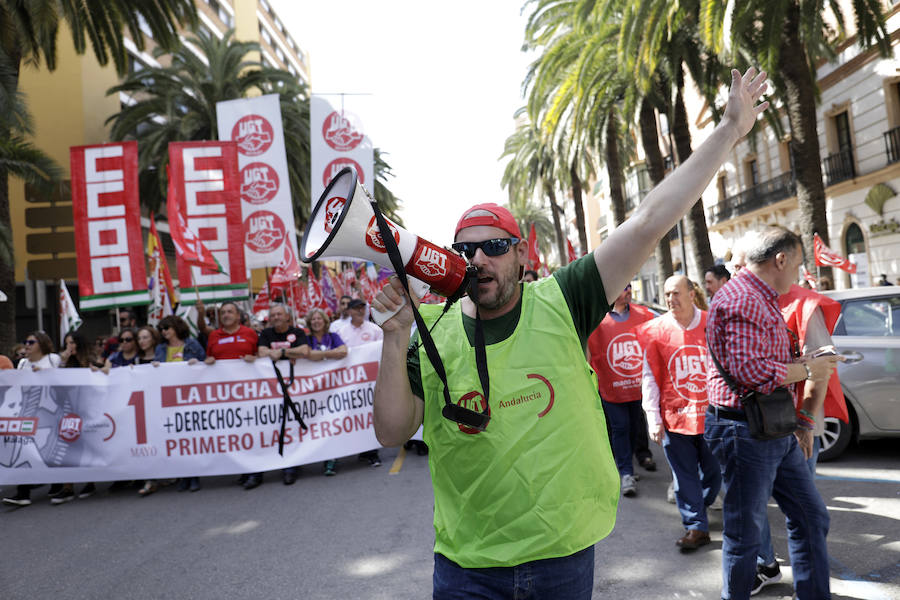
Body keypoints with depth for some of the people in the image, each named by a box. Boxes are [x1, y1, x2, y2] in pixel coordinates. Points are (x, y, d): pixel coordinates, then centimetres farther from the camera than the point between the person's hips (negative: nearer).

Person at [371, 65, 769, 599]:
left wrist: (730, 130, -9)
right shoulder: (434, 332, -5)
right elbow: (392, 432, -7)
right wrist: (396, 339, -19)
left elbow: (649, 223, -10)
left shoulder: (560, 304, -8)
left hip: (565, 553, 1)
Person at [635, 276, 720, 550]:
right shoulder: (655, 330, -1)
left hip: (711, 413, 1)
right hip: (674, 416, -1)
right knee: (685, 475, 5)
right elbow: (650, 377, 2)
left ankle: (698, 507, 38)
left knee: (714, 472, 12)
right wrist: (653, 418, -2)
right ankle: (695, 526, 18)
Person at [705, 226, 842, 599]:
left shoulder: (762, 299, 17)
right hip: (744, 431, -11)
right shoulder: (742, 300, -19)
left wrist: (804, 363, 6)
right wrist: (807, 370, -14)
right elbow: (751, 370, -28)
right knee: (745, 532, 4)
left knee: (810, 515, 17)